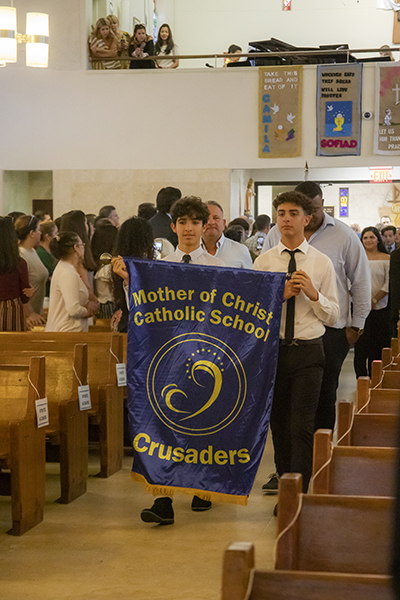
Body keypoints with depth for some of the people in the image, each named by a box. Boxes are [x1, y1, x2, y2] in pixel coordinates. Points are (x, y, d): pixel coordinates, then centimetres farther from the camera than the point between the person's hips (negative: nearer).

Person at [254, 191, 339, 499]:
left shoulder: (322, 263, 2)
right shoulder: (263, 262, 4)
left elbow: (333, 317, 2)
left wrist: (313, 294, -15)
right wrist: (281, 294, -14)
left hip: (308, 351, -2)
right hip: (272, 349, 2)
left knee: (302, 427, -8)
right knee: (279, 425, 12)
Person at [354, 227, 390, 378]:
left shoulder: (386, 259, 3)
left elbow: (388, 284, -3)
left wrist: (374, 300, -12)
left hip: (380, 309, -1)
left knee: (378, 348, 1)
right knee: (360, 347, -2)